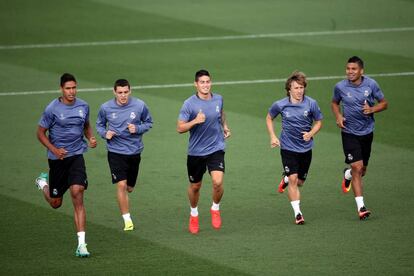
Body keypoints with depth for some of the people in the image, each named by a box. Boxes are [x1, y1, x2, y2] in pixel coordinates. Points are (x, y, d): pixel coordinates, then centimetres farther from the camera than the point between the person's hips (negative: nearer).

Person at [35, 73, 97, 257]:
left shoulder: (83, 106, 3)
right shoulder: (52, 109, -10)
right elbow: (41, 132, -3)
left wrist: (91, 138, 0)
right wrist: (54, 150, -16)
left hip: (76, 155, 1)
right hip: (57, 158, -1)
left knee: (77, 192, -19)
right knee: (56, 203, 9)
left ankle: (81, 243, -19)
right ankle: (43, 182, 49)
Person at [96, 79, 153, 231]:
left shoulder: (139, 105, -7)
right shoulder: (106, 108, -7)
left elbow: (149, 122, 7)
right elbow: (99, 124, 10)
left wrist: (138, 129, -13)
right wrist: (105, 133, -11)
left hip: (134, 151, 2)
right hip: (116, 152, -2)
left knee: (129, 188, 12)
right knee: (121, 185, -14)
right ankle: (127, 220, -6)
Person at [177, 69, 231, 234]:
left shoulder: (218, 99, 0)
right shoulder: (189, 104, -12)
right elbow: (180, 128, -14)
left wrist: (225, 126, 15)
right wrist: (195, 121, -28)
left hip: (216, 149, 1)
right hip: (196, 151, -1)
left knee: (218, 182, -18)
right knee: (195, 186, 12)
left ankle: (215, 209, 11)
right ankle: (194, 214, 39)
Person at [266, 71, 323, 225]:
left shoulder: (311, 104, -9)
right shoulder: (280, 105, -10)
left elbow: (318, 121, 5)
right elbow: (269, 118, 10)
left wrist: (311, 133, -14)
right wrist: (273, 137, -1)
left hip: (305, 148, 2)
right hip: (288, 147, -2)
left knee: (299, 182, 13)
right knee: (293, 180, -15)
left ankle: (286, 179, 48)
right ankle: (297, 213, -10)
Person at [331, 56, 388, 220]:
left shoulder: (371, 84, -7)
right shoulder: (340, 87, -8)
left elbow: (384, 103, 3)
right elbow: (335, 103, 12)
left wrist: (371, 109, -17)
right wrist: (338, 116, -7)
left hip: (367, 132, 3)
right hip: (349, 133, -3)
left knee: (362, 170, 15)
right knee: (357, 167, -15)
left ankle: (347, 174, 53)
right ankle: (360, 207, -13)